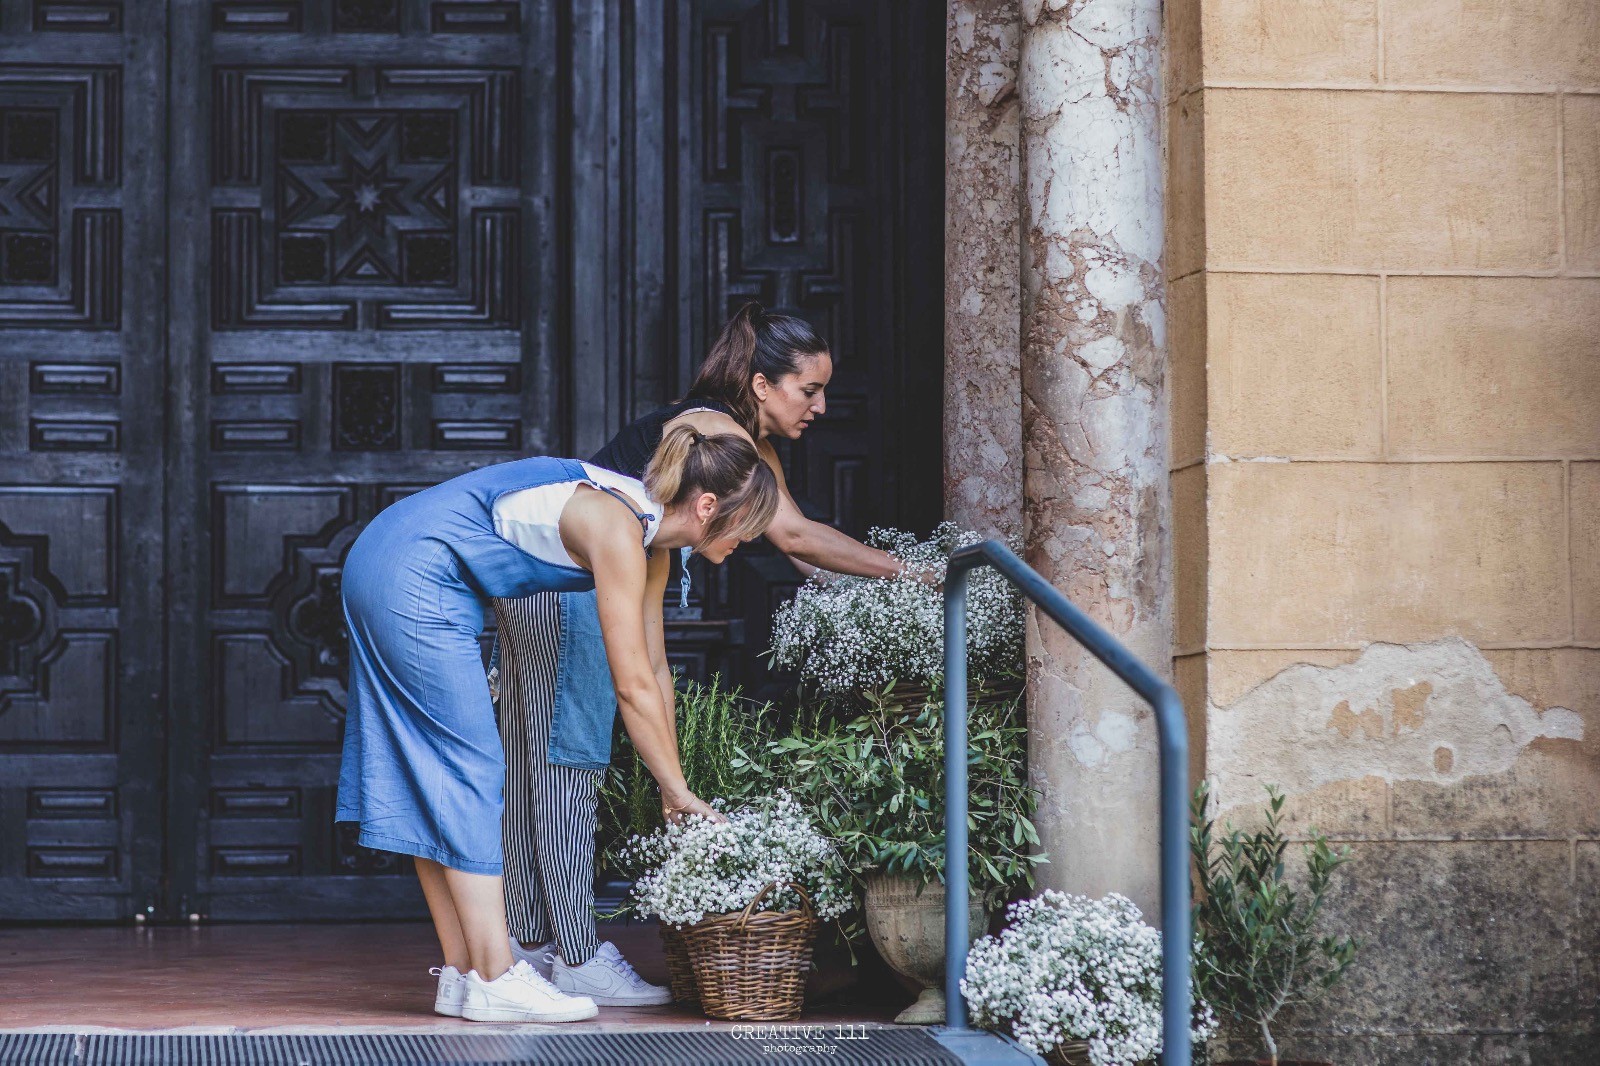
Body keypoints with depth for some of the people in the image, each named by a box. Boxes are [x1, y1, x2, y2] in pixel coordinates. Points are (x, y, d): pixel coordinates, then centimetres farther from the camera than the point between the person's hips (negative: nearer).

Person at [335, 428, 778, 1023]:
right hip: (414, 578, -10)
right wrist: (679, 792, -13)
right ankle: (493, 981, -8)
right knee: (469, 770, -8)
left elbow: (655, 667, 12)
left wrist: (669, 787, 10)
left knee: (431, 785, 9)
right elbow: (633, 686, -20)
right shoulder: (618, 531, -21)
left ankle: (461, 974, 11)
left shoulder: (650, 540, 7)